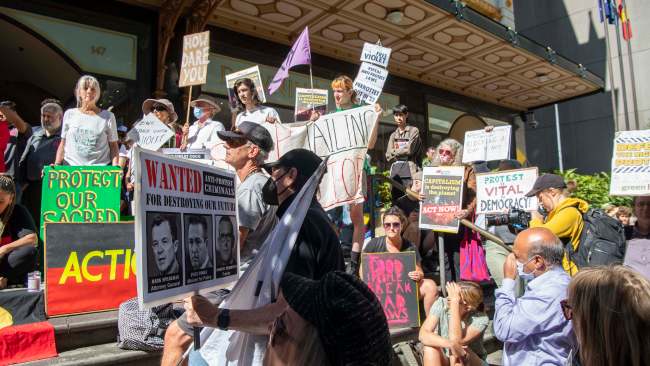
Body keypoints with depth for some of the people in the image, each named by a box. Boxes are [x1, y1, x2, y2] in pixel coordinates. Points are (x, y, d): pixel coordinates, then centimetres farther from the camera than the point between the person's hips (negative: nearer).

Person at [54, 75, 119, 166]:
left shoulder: (108, 116, 6)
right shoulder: (69, 114, 12)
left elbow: (113, 146, 6)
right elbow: (63, 144, 17)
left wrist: (115, 168, -8)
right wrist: (57, 165, 5)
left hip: (99, 168, -2)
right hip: (71, 167, 2)